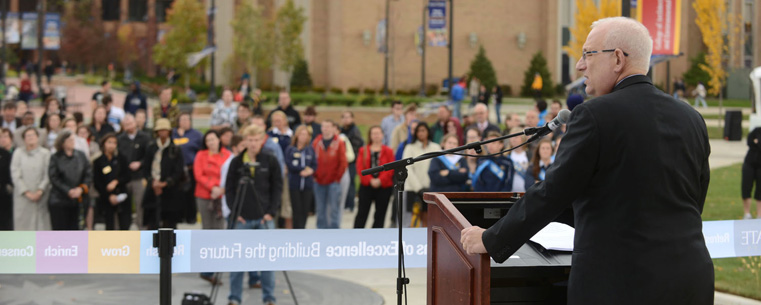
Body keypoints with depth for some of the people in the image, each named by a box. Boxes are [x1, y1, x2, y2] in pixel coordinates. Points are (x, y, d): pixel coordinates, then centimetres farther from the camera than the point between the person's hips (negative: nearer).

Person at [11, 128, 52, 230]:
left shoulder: (45, 153, 3)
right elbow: (15, 175, 0)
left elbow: (48, 175, -1)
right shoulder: (18, 153, 4)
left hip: (41, 195, 0)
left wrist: (40, 191, -12)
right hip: (22, 196, 0)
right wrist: (26, 192, -8)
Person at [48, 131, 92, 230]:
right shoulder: (55, 158, 0)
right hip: (59, 201, -2)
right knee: (60, 229, -2)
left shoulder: (81, 156, 7)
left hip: (78, 201, 2)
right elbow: (54, 178, -6)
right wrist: (68, 191, -14)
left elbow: (88, 175, 5)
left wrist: (81, 188, -11)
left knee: (74, 228, 4)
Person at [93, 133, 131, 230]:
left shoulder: (121, 159, 4)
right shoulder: (98, 161, -1)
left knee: (125, 225, -5)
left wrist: (116, 181, -16)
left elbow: (127, 177, 3)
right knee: (109, 226, 3)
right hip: (106, 199, -1)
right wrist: (109, 196, -9)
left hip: (121, 196, 1)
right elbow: (96, 183, -2)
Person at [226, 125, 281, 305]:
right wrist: (235, 212, -4)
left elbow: (277, 188, 2)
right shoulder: (236, 162, 3)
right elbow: (229, 189, 5)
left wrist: (271, 212, -7)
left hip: (264, 218, -1)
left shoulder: (271, 161, 1)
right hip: (242, 218, 1)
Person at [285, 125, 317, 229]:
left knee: (305, 210, 4)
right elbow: (290, 165, -9)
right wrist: (304, 169, -7)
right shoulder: (290, 149, 1)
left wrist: (309, 171, -15)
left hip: (308, 185, 3)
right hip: (295, 184, -3)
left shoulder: (310, 150, 9)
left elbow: (314, 165, 5)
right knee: (297, 210, -5)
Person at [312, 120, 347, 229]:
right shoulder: (316, 143, 6)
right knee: (320, 209, 7)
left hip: (334, 182, -3)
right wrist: (314, 176, 2)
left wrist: (337, 178, -5)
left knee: (334, 207, -2)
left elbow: (343, 163, -3)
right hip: (319, 182, 3)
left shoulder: (339, 143, -3)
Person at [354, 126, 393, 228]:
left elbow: (390, 169, -4)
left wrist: (380, 181, -16)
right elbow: (360, 168, -2)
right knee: (362, 213, 0)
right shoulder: (363, 150, 7)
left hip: (383, 186, 0)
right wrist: (370, 180, -14)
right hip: (366, 186, 0)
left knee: (380, 214, 4)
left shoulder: (388, 151, 4)